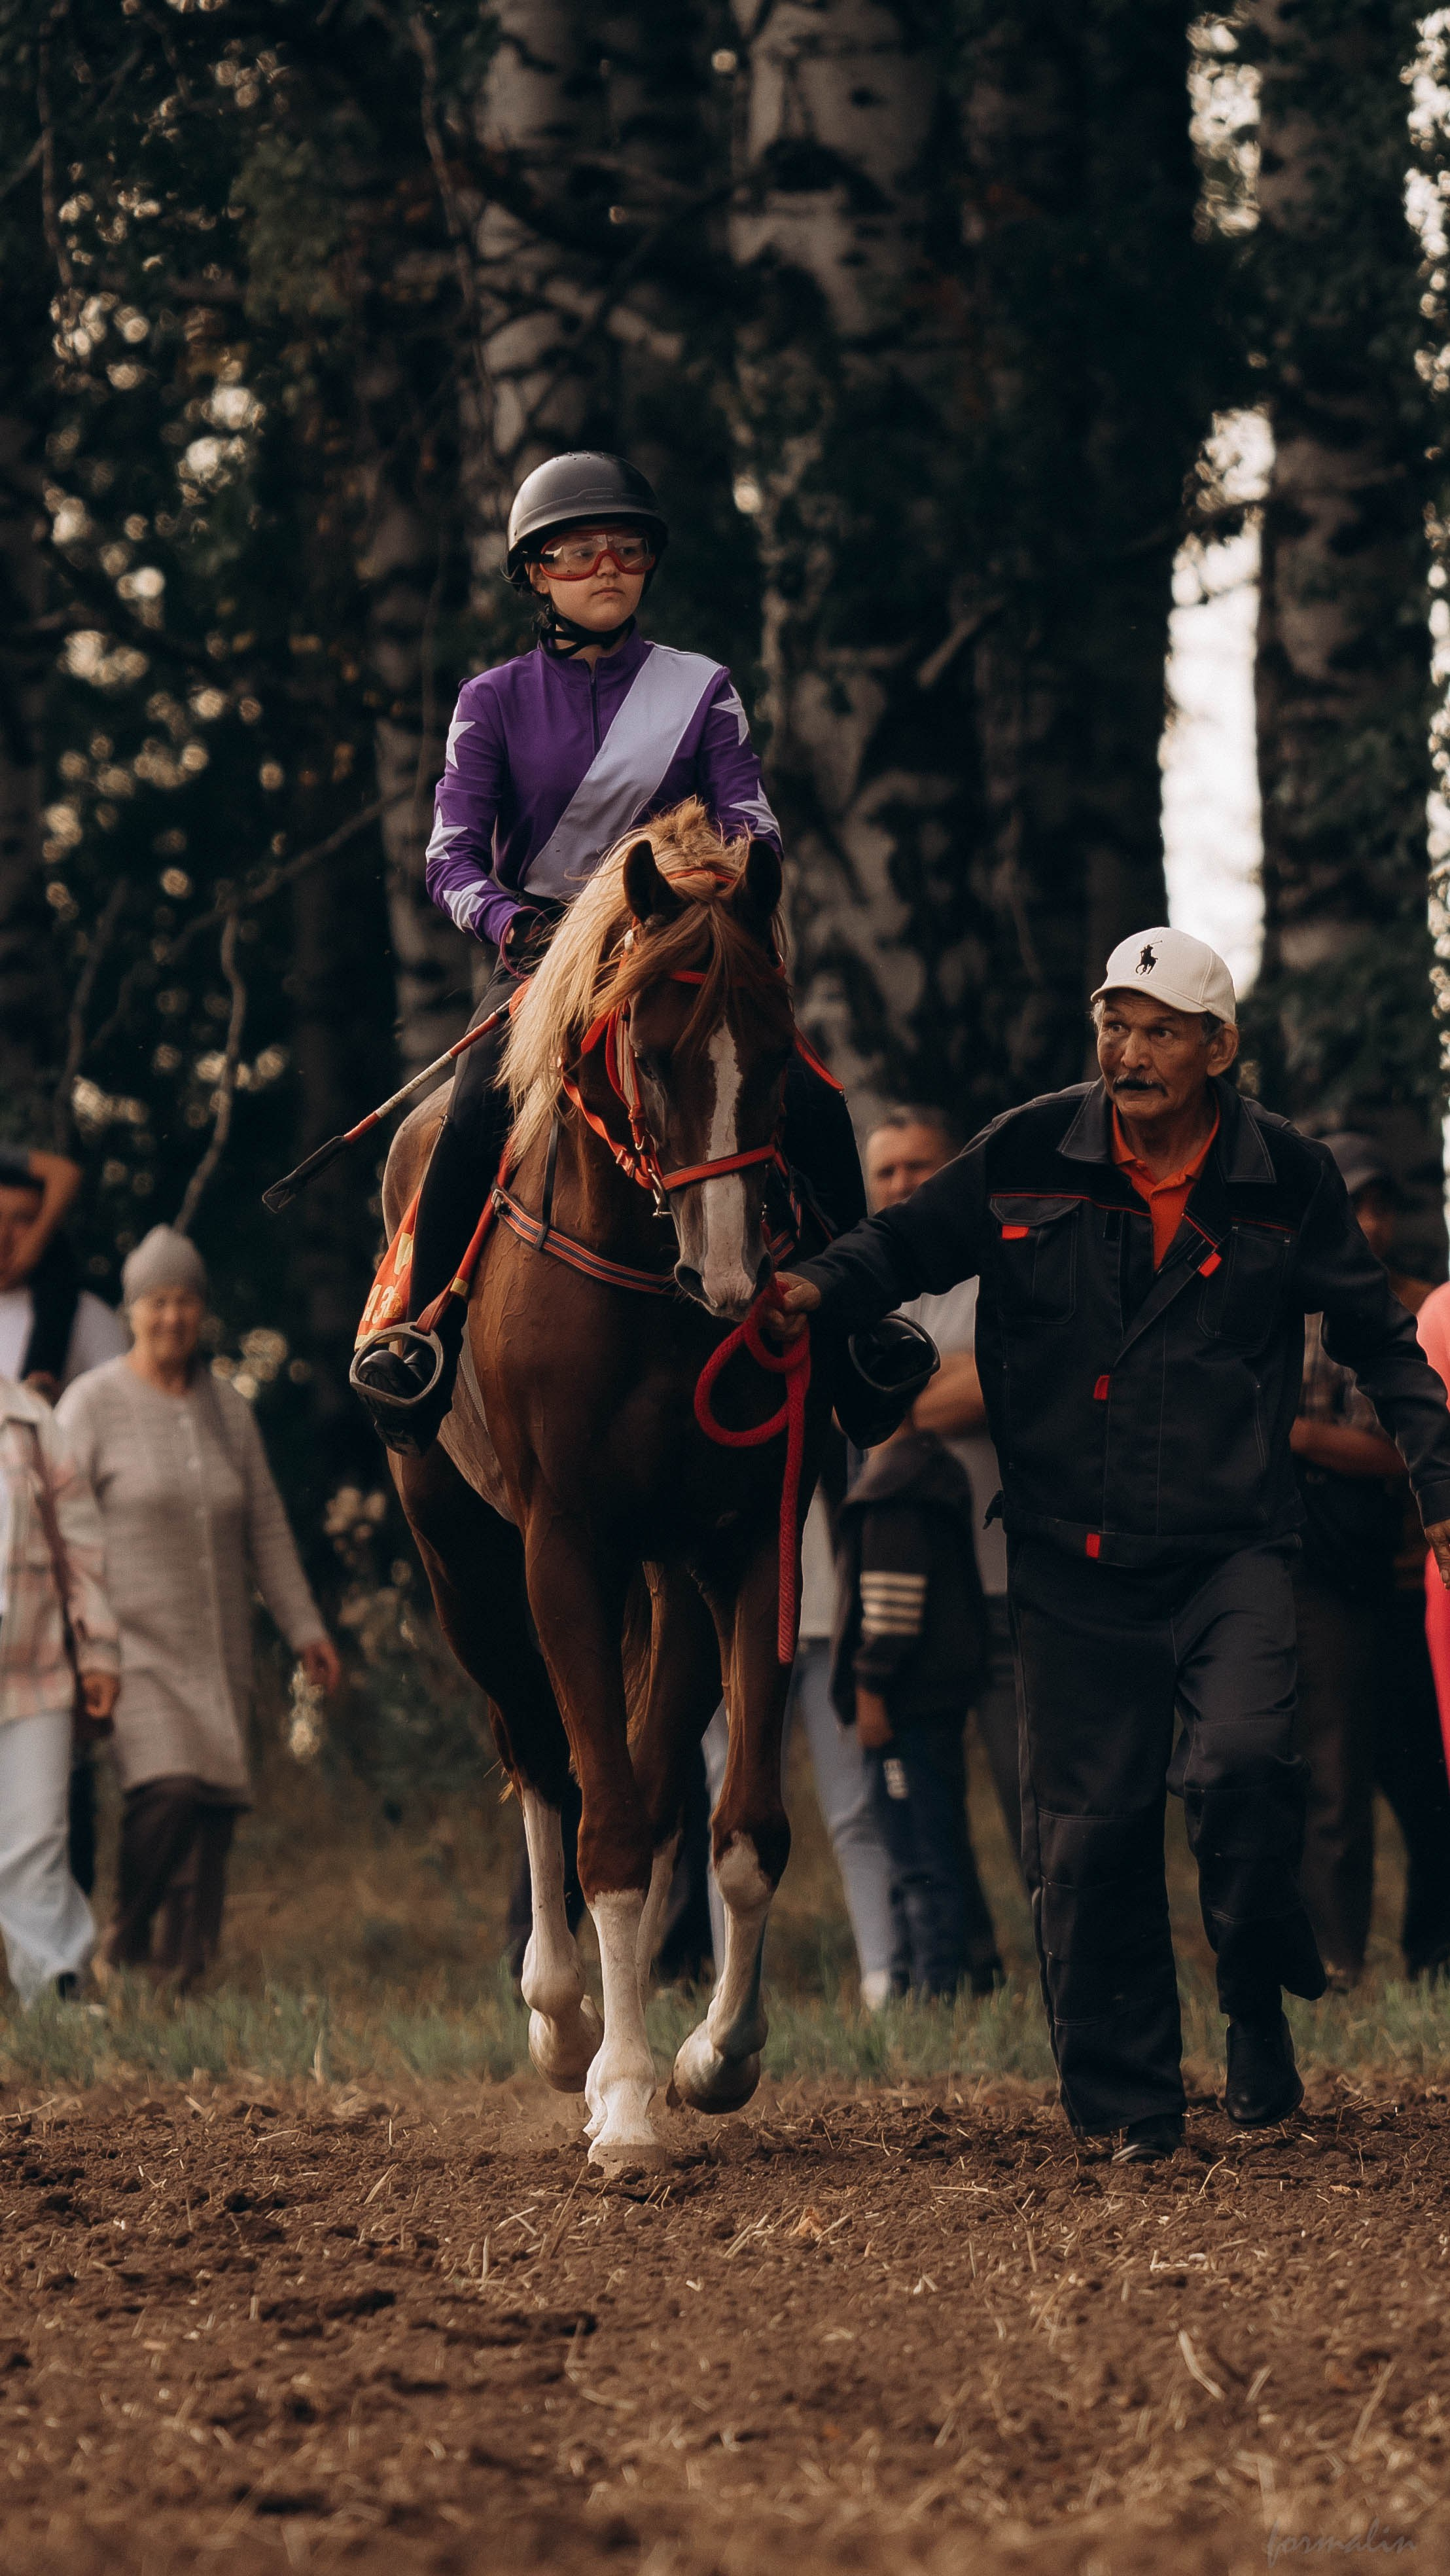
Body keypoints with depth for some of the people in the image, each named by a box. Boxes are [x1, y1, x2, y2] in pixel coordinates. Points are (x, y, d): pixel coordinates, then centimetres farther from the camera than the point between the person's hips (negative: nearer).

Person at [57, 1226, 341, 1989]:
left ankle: (187, 1970, 7)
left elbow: (266, 1529, 18)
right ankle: (123, 1947, -3)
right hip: (132, 1644, -5)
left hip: (216, 1653, 5)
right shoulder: (93, 1404, -3)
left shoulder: (228, 1410, 12)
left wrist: (304, 1629, 16)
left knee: (213, 1811, 0)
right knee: (168, 1791, -21)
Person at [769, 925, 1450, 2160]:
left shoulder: (1289, 1180, 1)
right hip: (1073, 1555, 1)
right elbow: (913, 1241, 9)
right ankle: (1128, 2105, 15)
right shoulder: (1030, 1158, -1)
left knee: (1240, 1761, -23)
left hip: (1232, 1547, -1)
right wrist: (821, 1288, -12)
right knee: (1089, 1829, 0)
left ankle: (1260, 1999, 5)